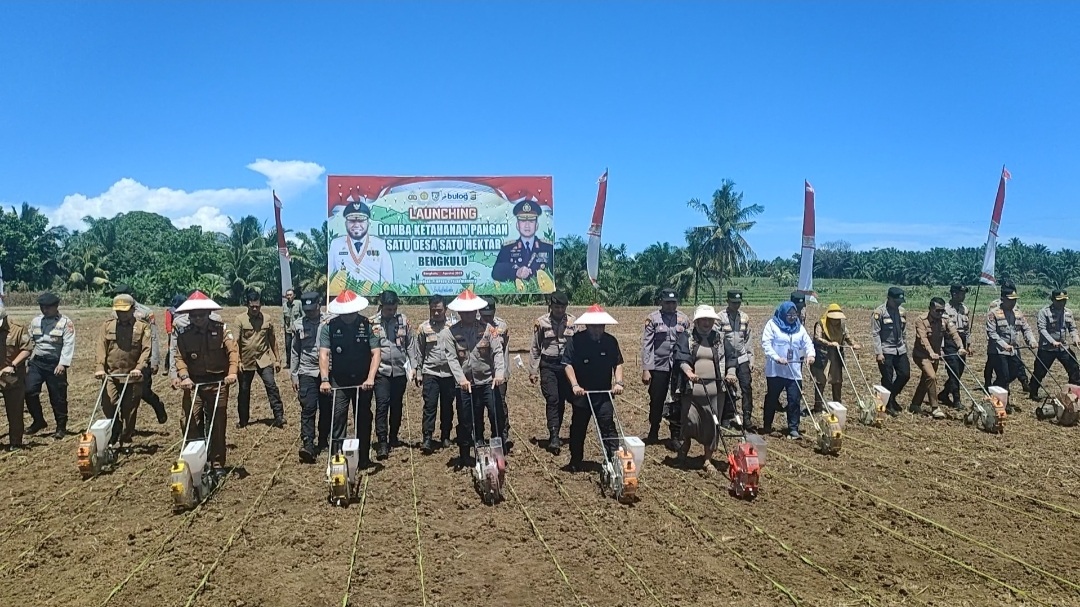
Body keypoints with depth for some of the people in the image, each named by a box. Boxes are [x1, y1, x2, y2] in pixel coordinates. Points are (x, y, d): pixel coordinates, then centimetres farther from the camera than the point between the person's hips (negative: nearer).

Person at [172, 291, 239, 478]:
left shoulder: (221, 329, -3)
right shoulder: (184, 333, 1)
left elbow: (233, 351, -13)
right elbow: (180, 357, -6)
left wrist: (232, 372, -28)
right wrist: (184, 376, -23)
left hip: (217, 382, -1)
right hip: (193, 383, 1)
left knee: (217, 425, 5)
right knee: (190, 423, -3)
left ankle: (217, 465, 15)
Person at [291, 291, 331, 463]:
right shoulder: (298, 325, 7)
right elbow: (295, 352, 12)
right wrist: (293, 375, 9)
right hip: (307, 373, 1)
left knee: (326, 409, 7)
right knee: (308, 408, -7)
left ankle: (323, 442, 20)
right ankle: (308, 445, -10)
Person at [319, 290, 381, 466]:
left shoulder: (367, 325, -8)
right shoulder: (329, 326, -6)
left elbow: (376, 353, -12)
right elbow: (324, 354, -12)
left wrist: (370, 378, -23)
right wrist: (324, 380, -24)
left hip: (363, 380, 0)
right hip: (339, 380, 0)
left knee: (363, 418, 9)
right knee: (338, 417, -6)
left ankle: (364, 458, 21)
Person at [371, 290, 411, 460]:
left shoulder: (403, 320, 3)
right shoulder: (372, 323, -3)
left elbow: (410, 345, 6)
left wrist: (412, 367, 2)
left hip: (400, 370, 3)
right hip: (381, 371, -3)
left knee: (397, 406, 12)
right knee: (382, 405, -9)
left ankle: (393, 437, 27)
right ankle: (382, 442, -8)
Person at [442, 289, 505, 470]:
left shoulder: (487, 329, 0)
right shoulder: (450, 333, -1)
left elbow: (497, 351, -8)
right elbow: (452, 358, -8)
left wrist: (499, 373, -23)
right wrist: (461, 378, -21)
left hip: (487, 382, 0)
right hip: (465, 384, 0)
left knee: (496, 416, -3)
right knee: (465, 421, 10)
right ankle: (463, 456, 24)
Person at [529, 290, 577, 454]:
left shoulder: (572, 321, 2)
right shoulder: (541, 322, -1)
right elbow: (535, 348, 4)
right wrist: (533, 371, 2)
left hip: (567, 364, 2)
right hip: (548, 365, -2)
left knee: (562, 401, 6)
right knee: (552, 399, -11)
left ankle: (554, 435, 19)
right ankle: (554, 437, -12)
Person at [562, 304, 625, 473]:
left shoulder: (611, 341, 1)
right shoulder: (575, 341, -8)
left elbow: (618, 363, 7)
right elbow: (567, 364, -9)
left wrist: (618, 382, -7)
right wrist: (575, 385, -18)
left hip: (604, 394, 1)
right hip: (581, 393, 0)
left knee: (608, 426, -6)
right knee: (578, 428, 12)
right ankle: (576, 462, 26)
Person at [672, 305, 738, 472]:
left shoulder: (720, 339, 15)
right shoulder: (686, 338, 3)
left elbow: (731, 357, 13)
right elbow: (681, 357, -11)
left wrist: (731, 373, -5)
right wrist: (688, 372, -29)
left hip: (716, 390, 3)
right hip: (692, 389, -3)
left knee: (712, 426, 4)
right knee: (690, 421, -8)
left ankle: (708, 460, 16)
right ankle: (684, 446, 23)